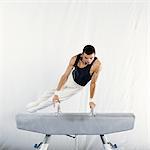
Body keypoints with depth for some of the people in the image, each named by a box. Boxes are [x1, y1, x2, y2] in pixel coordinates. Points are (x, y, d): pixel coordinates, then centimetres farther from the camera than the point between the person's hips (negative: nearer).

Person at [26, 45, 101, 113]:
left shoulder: (97, 65, -38)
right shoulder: (75, 59, -30)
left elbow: (93, 83, -27)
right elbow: (65, 75, -27)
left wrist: (91, 100, -19)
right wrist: (56, 93, -29)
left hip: (76, 86, -2)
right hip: (71, 78, 2)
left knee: (55, 98, 2)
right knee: (51, 92, 16)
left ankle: (36, 108, 26)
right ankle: (36, 103, 43)